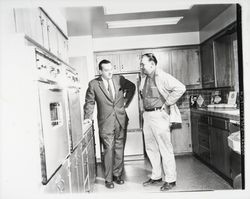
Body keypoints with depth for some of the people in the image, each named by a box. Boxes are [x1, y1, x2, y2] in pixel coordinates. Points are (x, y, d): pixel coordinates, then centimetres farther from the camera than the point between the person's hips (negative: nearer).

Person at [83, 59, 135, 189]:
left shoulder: (120, 79, 3)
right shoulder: (93, 84, -2)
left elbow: (132, 87, 19)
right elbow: (89, 102, 4)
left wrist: (126, 101, 12)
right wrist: (88, 117, -4)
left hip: (121, 120, 3)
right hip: (106, 123, -2)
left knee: (119, 149, 11)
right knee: (108, 150, 1)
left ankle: (117, 175, 29)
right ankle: (108, 178, 19)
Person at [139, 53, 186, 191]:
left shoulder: (162, 77, -11)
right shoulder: (144, 79, 12)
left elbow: (180, 88, -20)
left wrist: (167, 103, -16)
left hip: (159, 115, -8)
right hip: (147, 116, 8)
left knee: (165, 149, 1)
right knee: (150, 148, 15)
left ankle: (170, 180, 18)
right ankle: (156, 176, 31)